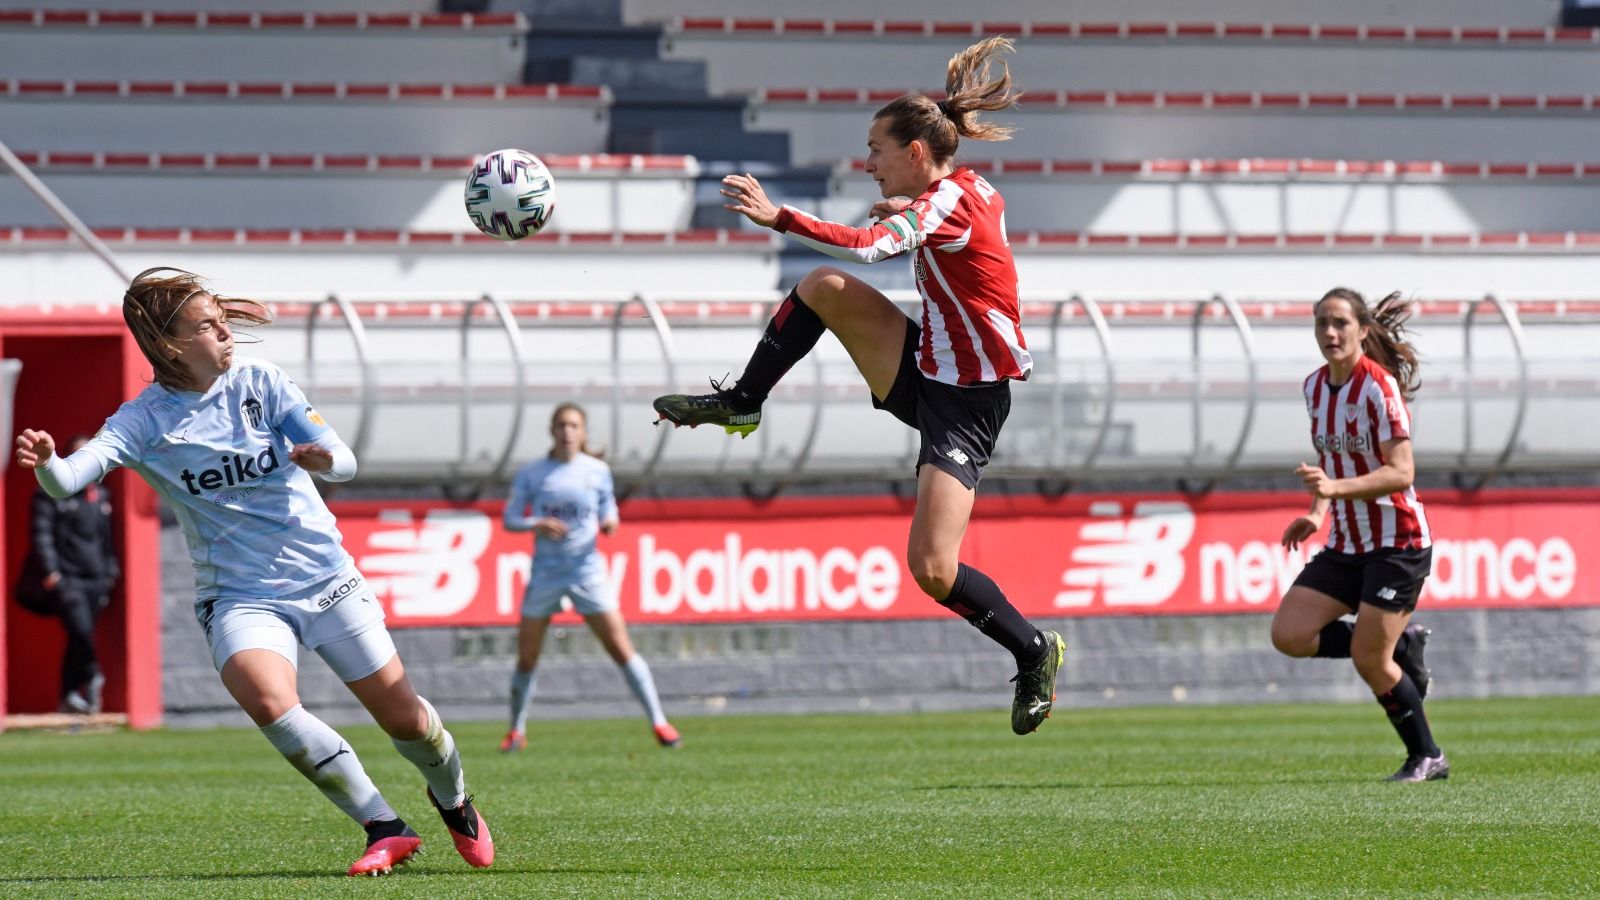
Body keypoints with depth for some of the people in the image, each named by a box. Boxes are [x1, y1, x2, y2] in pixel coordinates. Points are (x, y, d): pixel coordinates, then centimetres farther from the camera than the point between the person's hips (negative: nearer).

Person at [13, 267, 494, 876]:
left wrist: (323, 459, -30)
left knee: (404, 717, 3)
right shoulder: (145, 421, -10)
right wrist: (45, 463, -49)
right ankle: (385, 830, -14)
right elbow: (70, 479, -26)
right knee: (268, 701, -31)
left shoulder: (258, 382, -5)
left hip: (323, 576, 2)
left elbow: (346, 463, -7)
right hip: (239, 597, -2)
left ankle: (454, 801, 39)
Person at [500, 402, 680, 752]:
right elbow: (509, 519, 1)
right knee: (526, 658, 1)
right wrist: (536, 525, -19)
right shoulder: (531, 474, 0)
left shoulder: (597, 471, 2)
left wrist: (609, 523, -12)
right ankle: (517, 731, 19)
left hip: (587, 571, -1)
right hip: (545, 575, 1)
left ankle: (658, 722, 0)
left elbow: (607, 513, 11)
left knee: (621, 649, -6)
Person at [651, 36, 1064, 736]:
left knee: (932, 570, -15)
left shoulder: (946, 201, -19)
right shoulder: (971, 191, 8)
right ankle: (741, 403, 9)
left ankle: (1034, 652, 7)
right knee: (822, 287, -6)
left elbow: (869, 247, -37)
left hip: (965, 406, -9)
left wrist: (779, 218, -40)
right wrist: (906, 210, 19)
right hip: (926, 370, 9)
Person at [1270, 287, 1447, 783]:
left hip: (1397, 542, -8)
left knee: (1368, 660, -9)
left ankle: (1427, 757, 11)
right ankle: (1400, 642, 13)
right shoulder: (1315, 386, 7)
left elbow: (1401, 472, -23)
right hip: (1346, 544, 8)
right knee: (1288, 634, -6)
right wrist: (1316, 513, 5)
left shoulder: (1378, 386, -17)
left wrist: (1335, 488, -34)